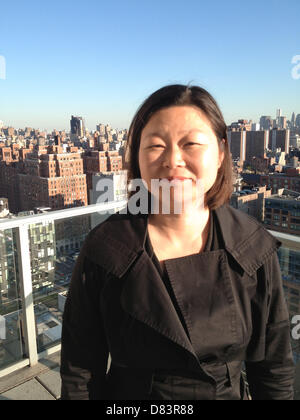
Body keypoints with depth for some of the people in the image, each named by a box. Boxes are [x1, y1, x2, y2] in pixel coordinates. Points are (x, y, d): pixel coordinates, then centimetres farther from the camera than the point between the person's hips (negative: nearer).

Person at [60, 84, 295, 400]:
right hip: (129, 394, -1)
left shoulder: (255, 248, -17)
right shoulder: (102, 251, -22)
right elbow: (79, 375, -12)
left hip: (231, 392, 2)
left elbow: (274, 369, -6)